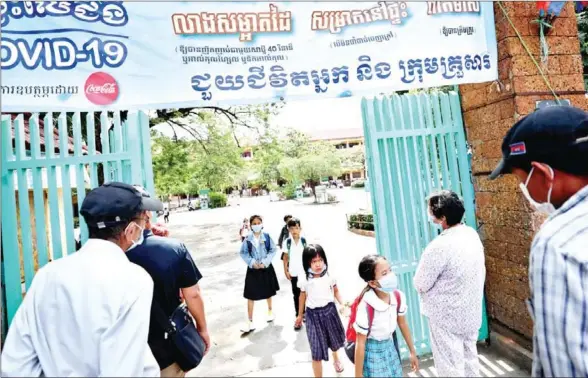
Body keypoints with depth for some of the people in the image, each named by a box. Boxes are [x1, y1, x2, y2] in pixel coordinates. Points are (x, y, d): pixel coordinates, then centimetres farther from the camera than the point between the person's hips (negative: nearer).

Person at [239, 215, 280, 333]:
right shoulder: (248, 239, -10)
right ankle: (250, 322, 11)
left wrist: (265, 262, -16)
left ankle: (270, 310, 48)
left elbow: (273, 250, -7)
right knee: (250, 296, -1)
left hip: (266, 268, 1)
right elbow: (243, 253, -5)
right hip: (253, 269, 0)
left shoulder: (267, 237, -10)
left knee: (268, 292, 21)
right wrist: (252, 262, -16)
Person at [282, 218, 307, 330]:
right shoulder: (287, 242, -5)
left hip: (304, 272, 0)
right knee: (296, 295, 10)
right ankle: (298, 317, 20)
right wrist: (286, 271, -2)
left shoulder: (304, 241, -8)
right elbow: (285, 257, 1)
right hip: (294, 273, 0)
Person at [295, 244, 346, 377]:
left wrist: (342, 304, -10)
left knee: (334, 338, 27)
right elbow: (303, 296, 1)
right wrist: (300, 315, 10)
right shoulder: (304, 278, -14)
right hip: (313, 314, -2)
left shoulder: (329, 274, -13)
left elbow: (336, 291, 3)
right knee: (317, 349, -1)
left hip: (329, 310, 3)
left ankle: (336, 359, 61)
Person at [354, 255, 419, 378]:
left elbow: (402, 324, 5)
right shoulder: (366, 306, -32)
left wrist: (412, 352, 15)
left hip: (390, 346, 5)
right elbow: (360, 344, -22)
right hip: (371, 351, -5)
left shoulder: (399, 296, -14)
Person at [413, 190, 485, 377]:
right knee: (470, 359, 24)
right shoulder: (472, 234, -4)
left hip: (447, 316, -8)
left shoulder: (440, 246, -29)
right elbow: (479, 271, 9)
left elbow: (420, 284, -19)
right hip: (472, 312, 8)